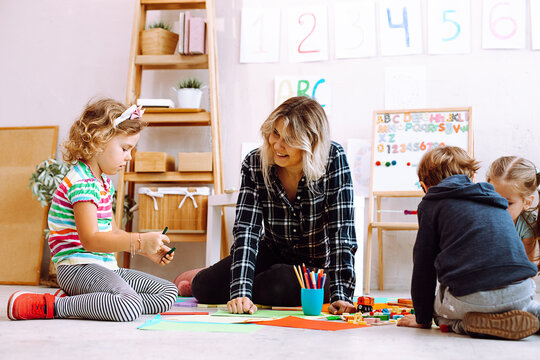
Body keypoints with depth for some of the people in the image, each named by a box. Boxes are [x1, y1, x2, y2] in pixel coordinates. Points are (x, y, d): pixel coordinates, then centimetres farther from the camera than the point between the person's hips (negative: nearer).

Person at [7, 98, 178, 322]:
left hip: (106, 269, 11)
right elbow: (90, 240, -24)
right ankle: (50, 306, -18)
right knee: (129, 307, -33)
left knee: (168, 293, 5)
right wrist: (139, 241, -29)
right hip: (78, 267, -10)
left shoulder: (104, 182, 18)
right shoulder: (82, 183, -15)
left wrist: (147, 250, 13)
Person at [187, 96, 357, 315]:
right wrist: (241, 292, -36)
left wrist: (341, 295, -34)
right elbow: (246, 228, -24)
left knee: (279, 285, -33)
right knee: (205, 287, -12)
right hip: (273, 255, 3)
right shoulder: (255, 163, -17)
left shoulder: (334, 159, -23)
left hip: (319, 266, -2)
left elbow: (342, 230, -26)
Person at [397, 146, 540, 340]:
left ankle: (467, 324, -6)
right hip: (521, 292, 6)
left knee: (441, 312, 25)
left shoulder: (431, 204, 10)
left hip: (471, 296, -5)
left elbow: (424, 265, 11)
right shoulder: (495, 200, 25)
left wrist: (422, 318, 22)